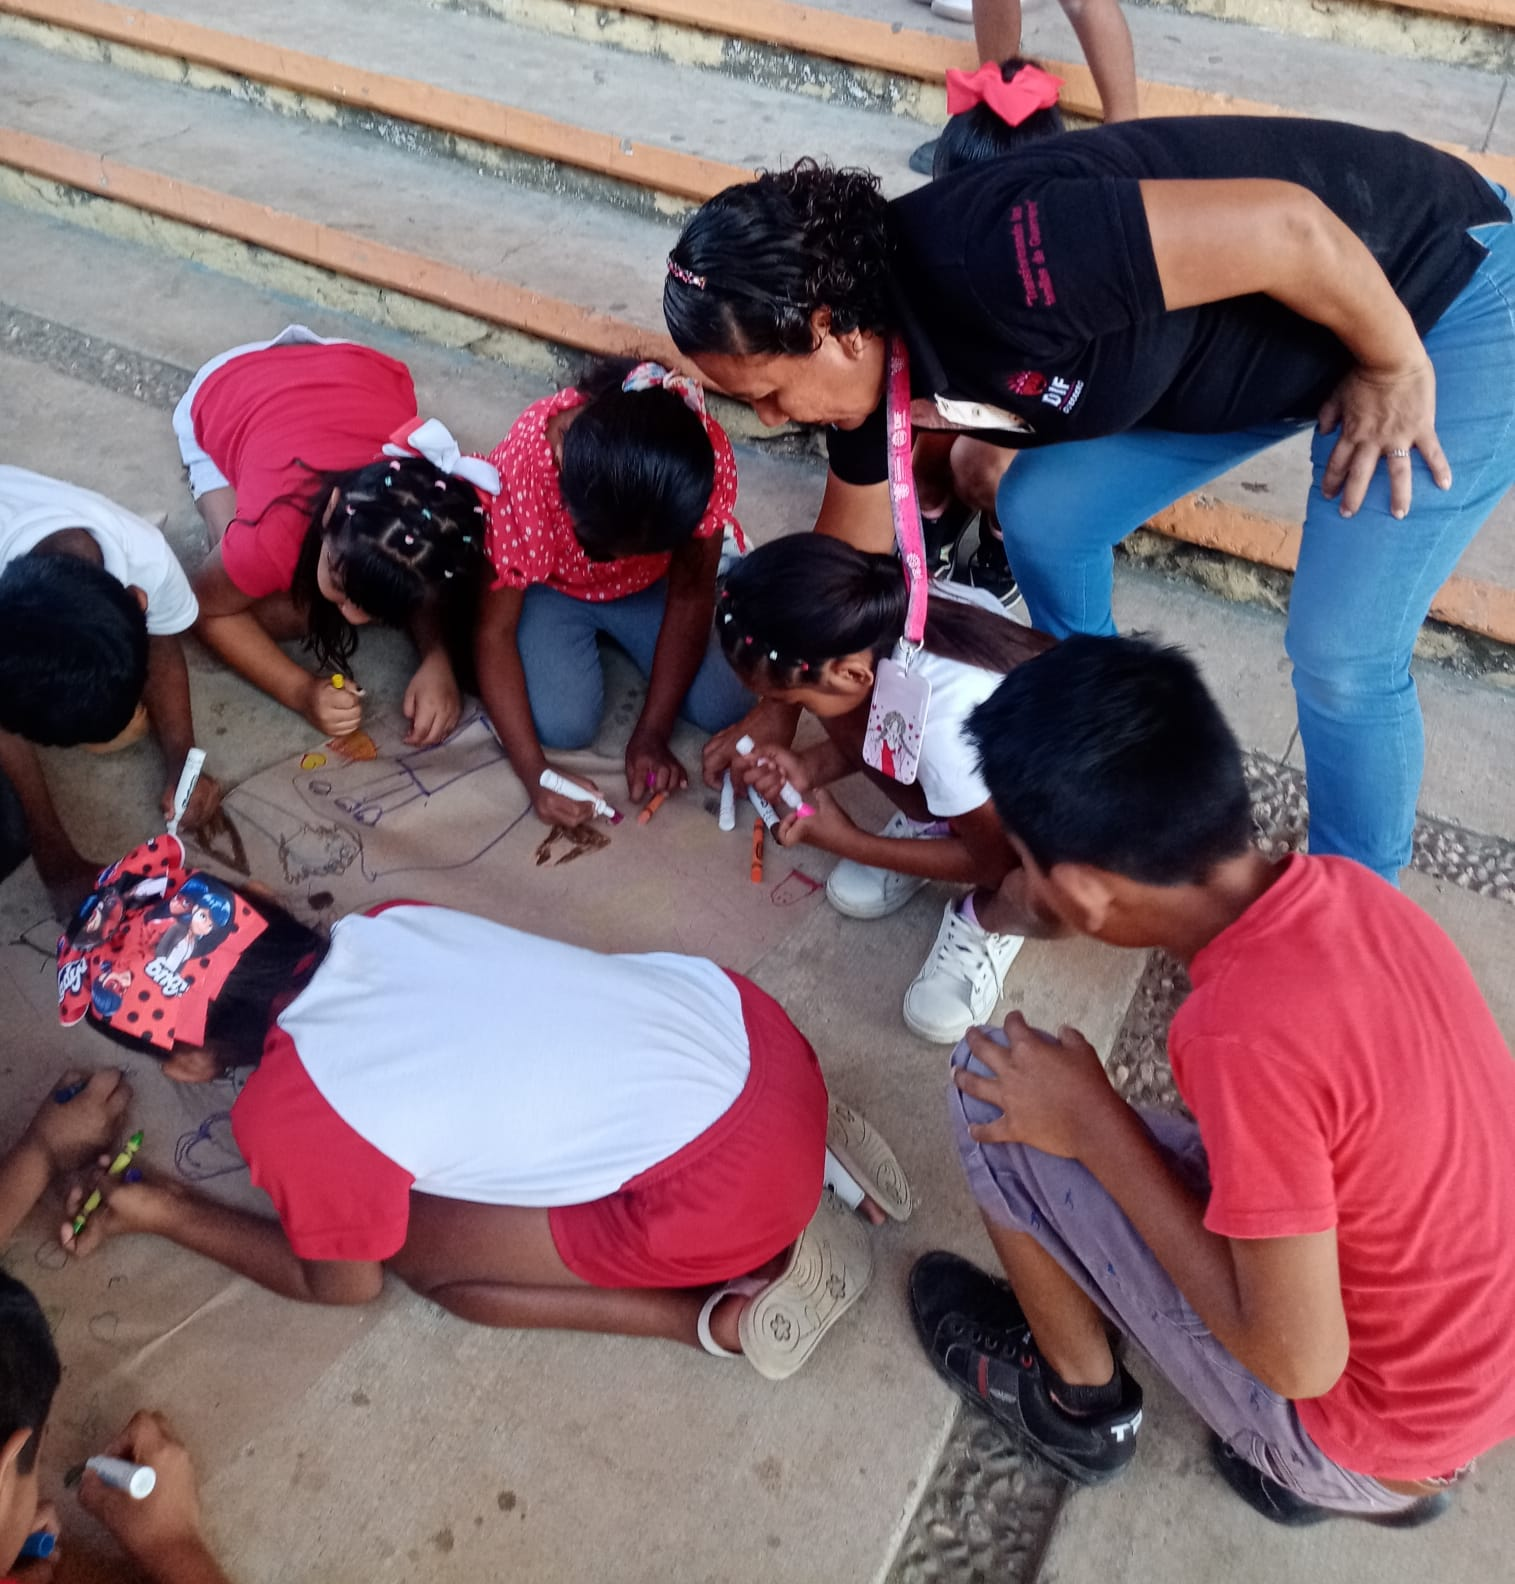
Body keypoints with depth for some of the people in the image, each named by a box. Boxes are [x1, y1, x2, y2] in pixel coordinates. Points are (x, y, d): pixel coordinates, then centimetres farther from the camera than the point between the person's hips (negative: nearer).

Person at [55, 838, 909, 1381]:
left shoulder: (288, 1114, -13)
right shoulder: (389, 922, 4)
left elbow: (344, 1282, 10)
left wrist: (163, 1212, 19)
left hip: (733, 1185, -7)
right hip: (738, 1016, 7)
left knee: (424, 1251, 7)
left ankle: (730, 1312, 5)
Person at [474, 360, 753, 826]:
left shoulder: (706, 455, -33)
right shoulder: (519, 468, -36)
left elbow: (690, 597, -18)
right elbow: (493, 631, -26)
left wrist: (652, 732, -20)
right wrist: (536, 774, -34)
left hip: (649, 585, 2)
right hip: (549, 588, -2)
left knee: (726, 705, -13)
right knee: (563, 724, -23)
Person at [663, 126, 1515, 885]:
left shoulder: (987, 259, -35)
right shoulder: (875, 355, -6)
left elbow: (1287, 227, -32)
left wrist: (1395, 370, -17)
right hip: (1258, 332, 8)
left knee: (1342, 658, -9)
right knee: (1043, 516, 3)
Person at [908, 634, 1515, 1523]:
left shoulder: (1246, 1033, -35)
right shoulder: (1341, 887, -11)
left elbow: (1299, 1358, -23)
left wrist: (1094, 1130, -17)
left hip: (1370, 1429, -7)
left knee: (992, 1095, -11)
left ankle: (1076, 1404, 16)